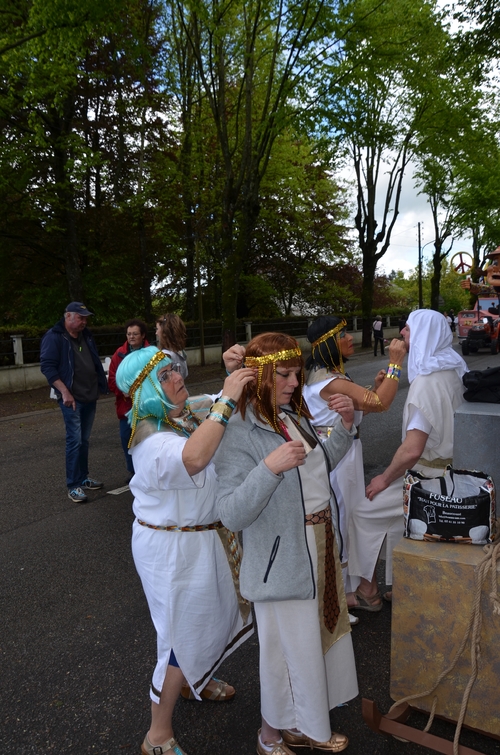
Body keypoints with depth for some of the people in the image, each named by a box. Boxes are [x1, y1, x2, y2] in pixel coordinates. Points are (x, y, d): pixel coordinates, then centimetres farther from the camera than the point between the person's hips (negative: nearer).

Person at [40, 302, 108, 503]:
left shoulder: (86, 335, 13)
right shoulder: (54, 337, -9)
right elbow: (47, 366, -15)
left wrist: (101, 384, 14)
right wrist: (64, 392, -22)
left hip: (90, 396, 7)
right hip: (72, 397, -7)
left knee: (84, 440, 13)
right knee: (74, 440, -7)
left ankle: (83, 478, 24)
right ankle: (73, 486, 1)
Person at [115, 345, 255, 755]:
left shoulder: (193, 411, -3)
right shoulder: (151, 441, -28)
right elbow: (192, 459, -49)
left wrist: (235, 372, -16)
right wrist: (226, 401, -44)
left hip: (206, 533, 9)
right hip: (174, 548, -8)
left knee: (210, 612, 27)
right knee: (184, 634, 7)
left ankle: (196, 679, 57)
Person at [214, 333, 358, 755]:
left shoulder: (294, 415, 1)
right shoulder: (240, 434, -23)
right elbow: (231, 515, -27)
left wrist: (345, 426, 1)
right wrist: (270, 467, -39)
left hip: (321, 546, 8)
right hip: (283, 559, -8)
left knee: (317, 636, 23)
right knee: (289, 649, 10)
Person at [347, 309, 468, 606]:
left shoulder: (427, 381, -25)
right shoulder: (454, 370, 2)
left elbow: (412, 450, -28)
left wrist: (385, 478, -13)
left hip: (428, 475, -9)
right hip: (450, 468, 9)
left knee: (363, 509, 5)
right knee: (398, 517, 24)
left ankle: (369, 588, 17)